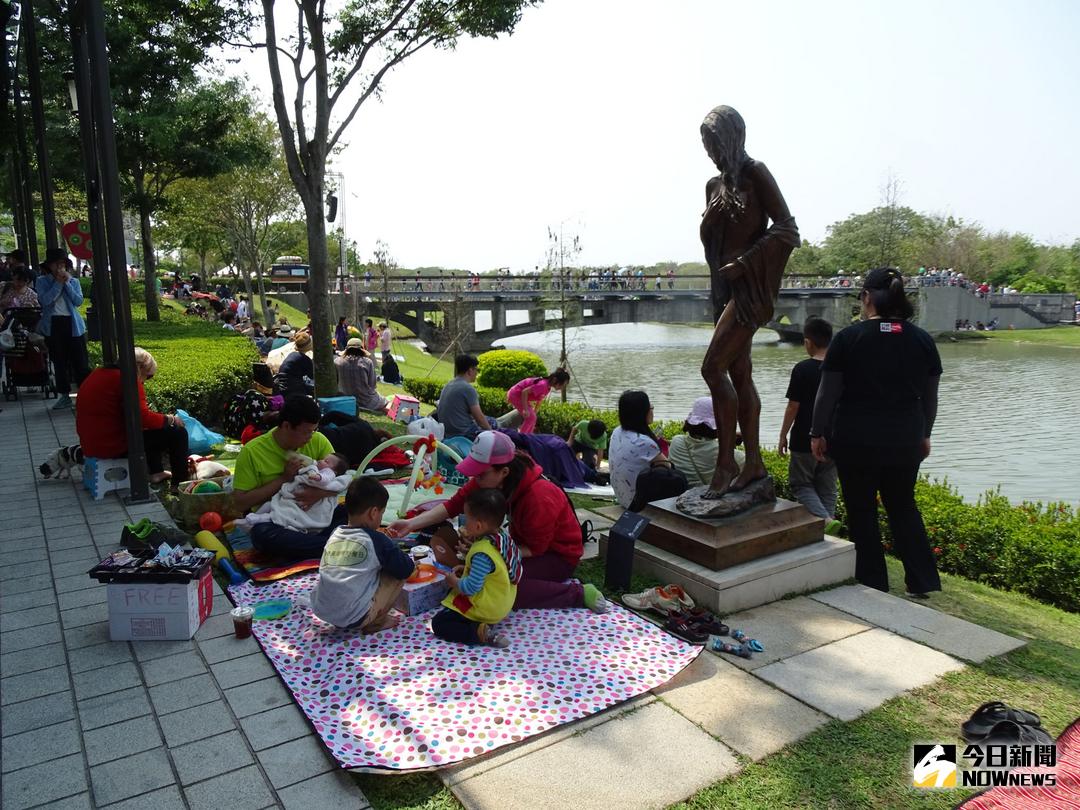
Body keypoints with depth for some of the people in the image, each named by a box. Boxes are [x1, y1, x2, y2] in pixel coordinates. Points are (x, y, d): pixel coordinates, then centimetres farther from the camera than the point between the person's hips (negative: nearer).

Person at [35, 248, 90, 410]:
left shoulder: (74, 281, 8)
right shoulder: (42, 281, 4)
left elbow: (79, 301, -5)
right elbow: (45, 300, -12)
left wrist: (66, 283, -9)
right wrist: (58, 283, -12)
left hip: (73, 324, 0)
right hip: (53, 324, 0)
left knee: (80, 361, -2)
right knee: (59, 361, 6)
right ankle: (65, 395, 12)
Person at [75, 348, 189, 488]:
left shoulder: (100, 373, 13)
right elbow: (143, 418, -24)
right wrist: (170, 419, -8)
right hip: (113, 446, -10)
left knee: (151, 431, 32)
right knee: (178, 433, -4)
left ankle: (155, 473, 35)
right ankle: (180, 484, 1)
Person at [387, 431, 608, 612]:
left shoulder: (538, 497, -34)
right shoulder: (488, 478, -14)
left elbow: (535, 549, -25)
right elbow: (454, 505, -11)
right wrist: (411, 524, -20)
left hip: (558, 554, -8)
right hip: (528, 540, 8)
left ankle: (577, 593, -12)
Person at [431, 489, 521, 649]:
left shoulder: (482, 553, -31)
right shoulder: (503, 536, -5)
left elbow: (471, 587, -28)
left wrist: (454, 581, -9)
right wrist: (467, 569, 4)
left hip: (486, 609, -9)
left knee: (439, 623, -5)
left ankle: (481, 633, -18)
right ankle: (484, 624, 10)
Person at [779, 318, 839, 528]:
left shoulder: (802, 369, -13)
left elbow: (793, 406, -12)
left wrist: (783, 436, -1)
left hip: (805, 441, -5)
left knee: (800, 484, 6)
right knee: (827, 488, 13)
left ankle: (825, 519, -14)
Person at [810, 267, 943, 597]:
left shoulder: (848, 337, -9)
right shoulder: (922, 340, 2)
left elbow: (828, 393, -8)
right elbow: (930, 397, 10)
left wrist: (817, 433, 3)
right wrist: (924, 434, 23)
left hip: (856, 441, -4)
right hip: (905, 442, 4)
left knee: (862, 510, 8)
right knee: (903, 506, 20)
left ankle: (873, 584, 16)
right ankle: (922, 580, 20)